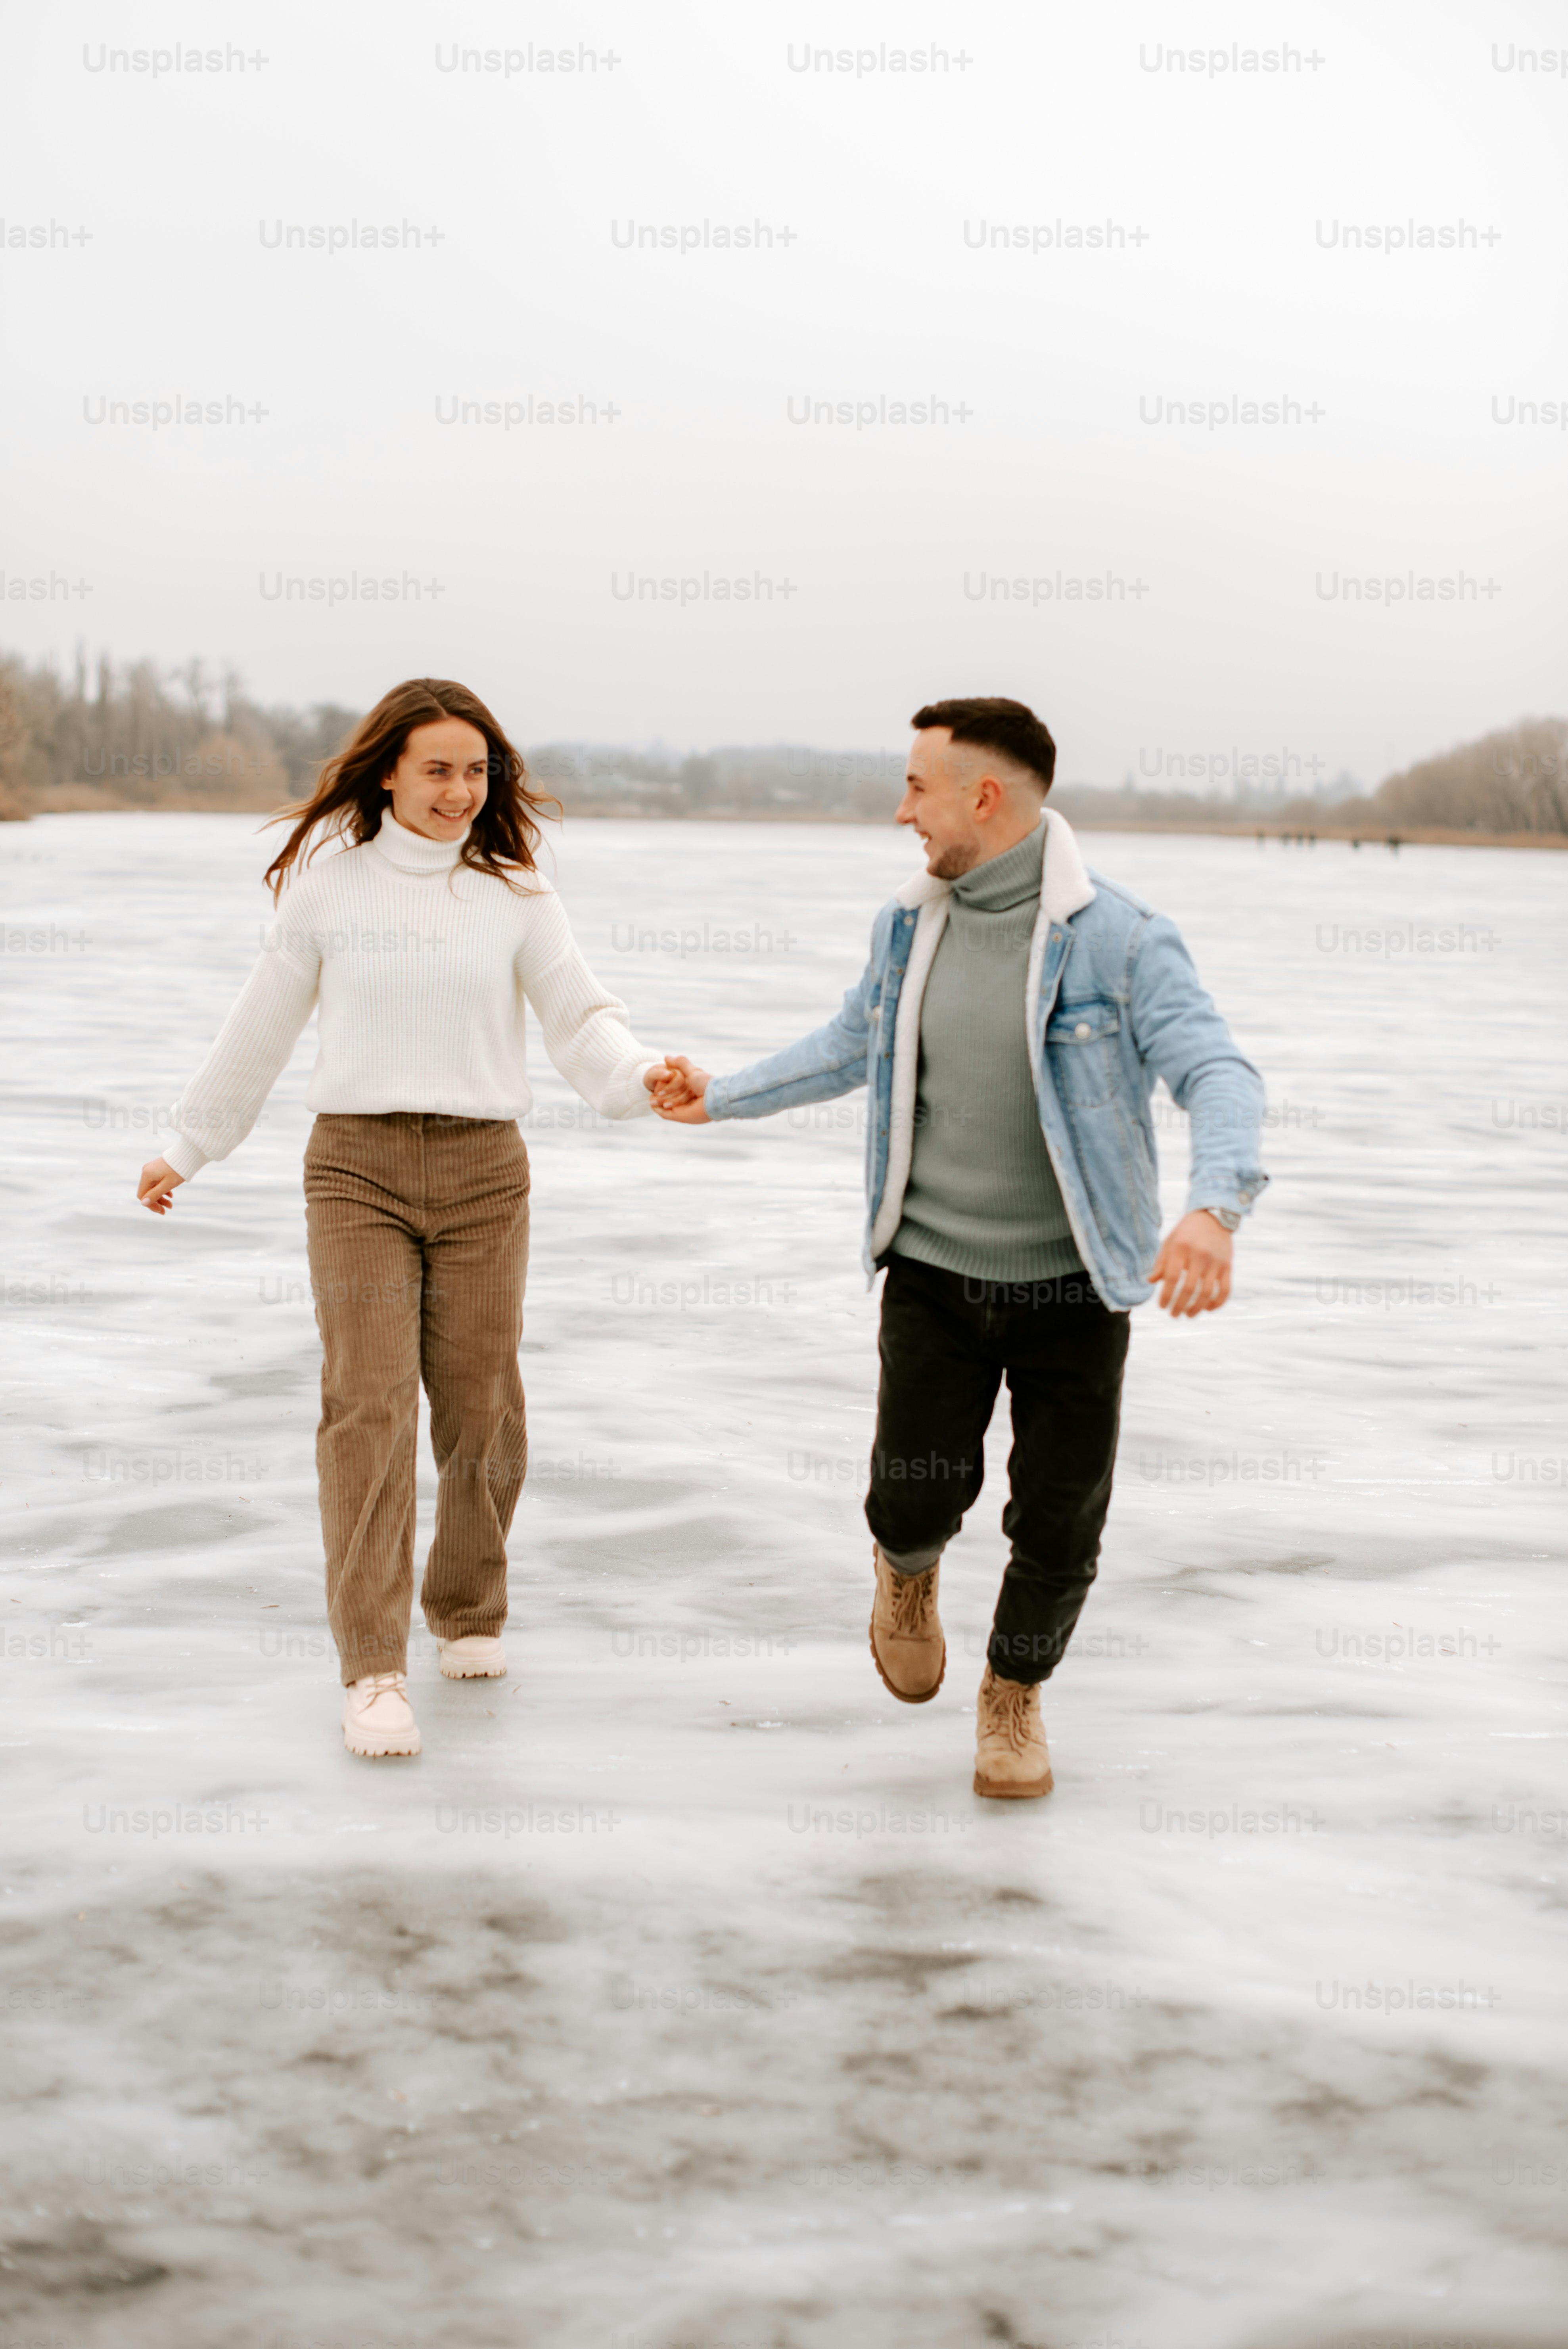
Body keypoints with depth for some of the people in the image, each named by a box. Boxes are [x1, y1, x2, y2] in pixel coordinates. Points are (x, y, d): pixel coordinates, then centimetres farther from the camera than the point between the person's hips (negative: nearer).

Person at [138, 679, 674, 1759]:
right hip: (357, 1168, -1)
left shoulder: (517, 895, 6)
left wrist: (641, 1074, -24)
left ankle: (470, 1612, 28)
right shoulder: (328, 883, 5)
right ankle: (374, 1669, -10)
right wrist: (188, 1148, 20)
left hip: (484, 1173, 1)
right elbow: (261, 1029, 14)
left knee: (482, 1409, 5)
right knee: (369, 1407, -10)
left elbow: (583, 1018, -2)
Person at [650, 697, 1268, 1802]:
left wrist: (1214, 1209, -42)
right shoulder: (911, 923, 3)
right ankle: (908, 1571, 32)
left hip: (1072, 1282, -3)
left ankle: (1014, 1696, 31)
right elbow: (851, 1046, 21)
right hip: (935, 1271, 3)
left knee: (1059, 1522, 3)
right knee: (918, 1494, -6)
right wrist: (721, 1095, 23)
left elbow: (1220, 1074, -24)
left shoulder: (1118, 936, -15)